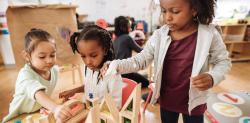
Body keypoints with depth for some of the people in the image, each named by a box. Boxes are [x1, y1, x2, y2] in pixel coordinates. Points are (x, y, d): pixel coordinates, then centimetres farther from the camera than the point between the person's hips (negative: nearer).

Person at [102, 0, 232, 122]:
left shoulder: (209, 34, -16)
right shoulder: (159, 35, -12)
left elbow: (223, 62, -3)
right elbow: (141, 59, -9)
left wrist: (212, 77, -24)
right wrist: (116, 65, -24)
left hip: (193, 102, -1)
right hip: (166, 100, 2)